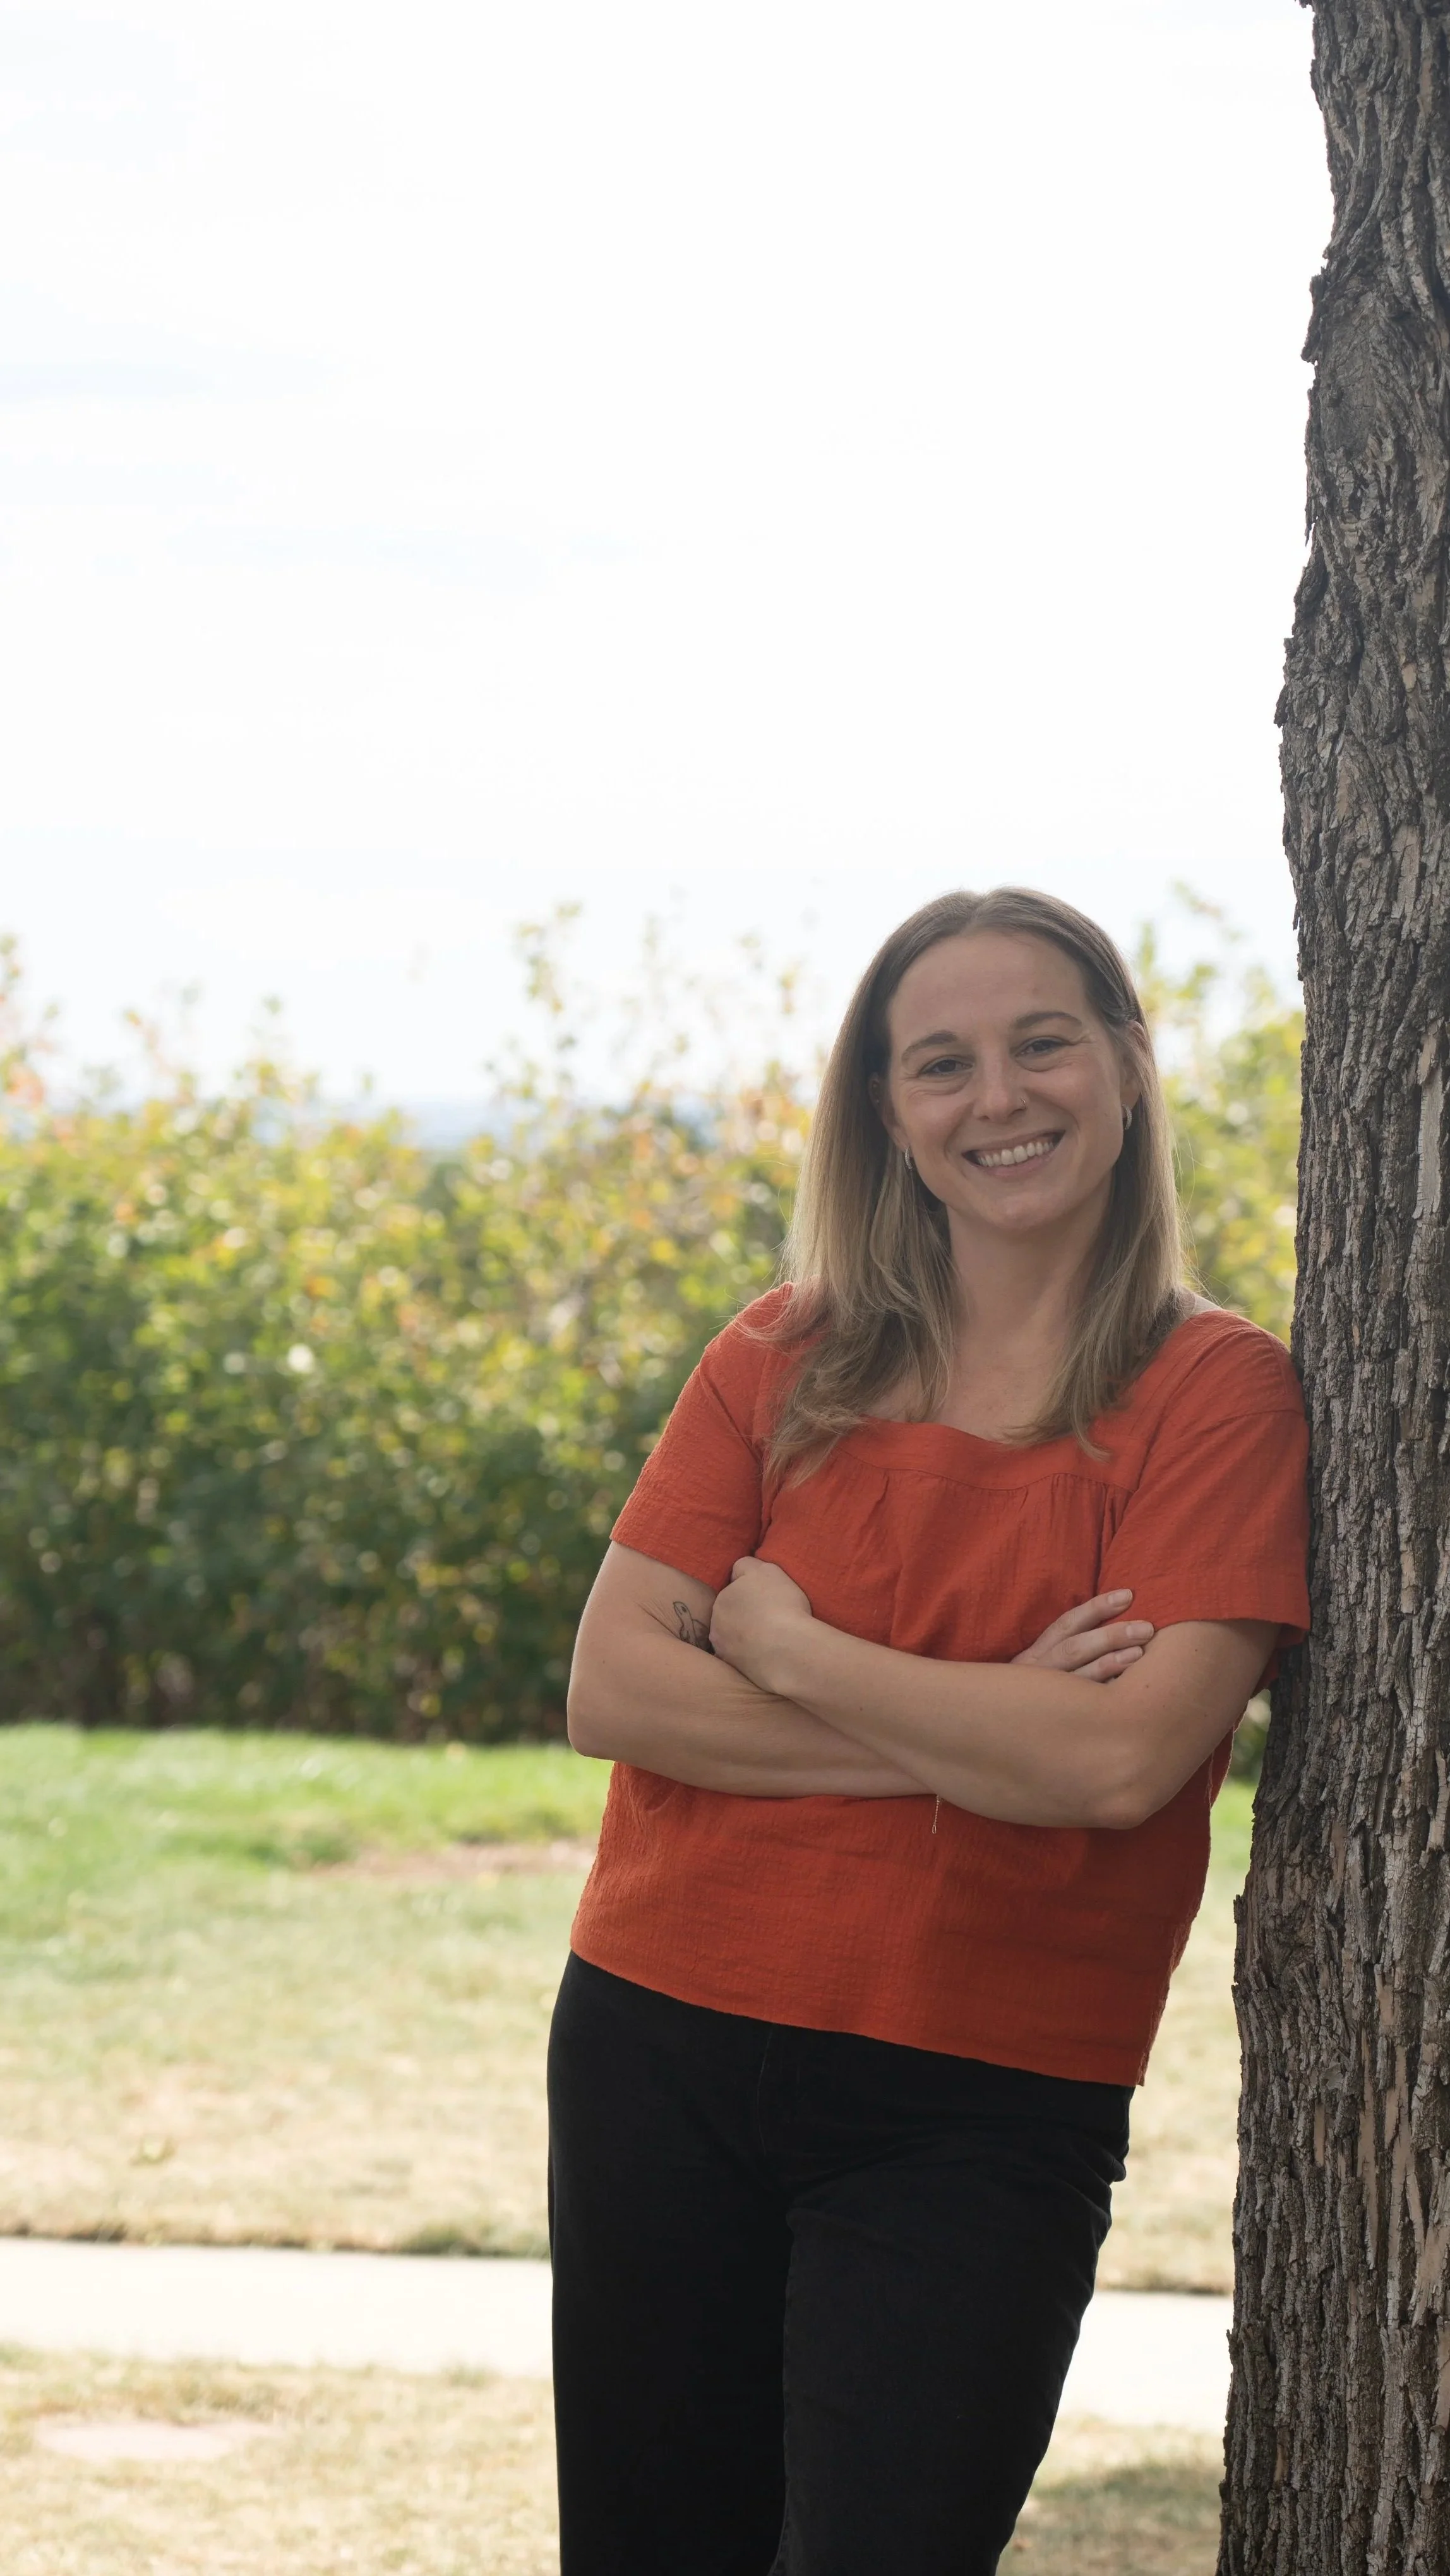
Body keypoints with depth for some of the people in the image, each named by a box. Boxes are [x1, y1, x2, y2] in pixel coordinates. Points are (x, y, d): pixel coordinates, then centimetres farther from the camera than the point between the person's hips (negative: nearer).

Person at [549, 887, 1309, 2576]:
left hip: (983, 2117, -3)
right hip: (664, 2053, 3)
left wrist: (790, 1645, -9)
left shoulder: (1215, 1393, -4)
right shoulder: (785, 1362, 5)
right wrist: (975, 1734, -13)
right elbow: (610, 1690, -5)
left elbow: (1123, 1757, -17)